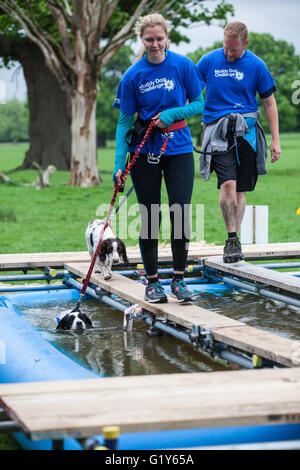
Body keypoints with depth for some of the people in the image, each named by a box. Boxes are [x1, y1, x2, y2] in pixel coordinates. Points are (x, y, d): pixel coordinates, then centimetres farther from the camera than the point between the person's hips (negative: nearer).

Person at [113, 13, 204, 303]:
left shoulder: (183, 66, -4)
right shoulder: (133, 75, -5)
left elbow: (199, 104, 3)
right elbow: (124, 121, -3)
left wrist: (172, 113, -16)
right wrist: (119, 165, -10)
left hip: (179, 150, 0)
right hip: (144, 153, 0)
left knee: (180, 214, -4)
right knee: (150, 217, 4)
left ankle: (178, 279, 8)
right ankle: (152, 281, 15)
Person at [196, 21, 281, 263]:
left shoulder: (256, 65, 3)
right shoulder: (208, 61, 2)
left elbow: (269, 102, 9)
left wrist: (275, 140, 6)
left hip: (247, 131, 1)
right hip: (218, 131, -1)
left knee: (240, 190, 4)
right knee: (228, 183, -19)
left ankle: (234, 241, 16)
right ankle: (232, 239, -9)